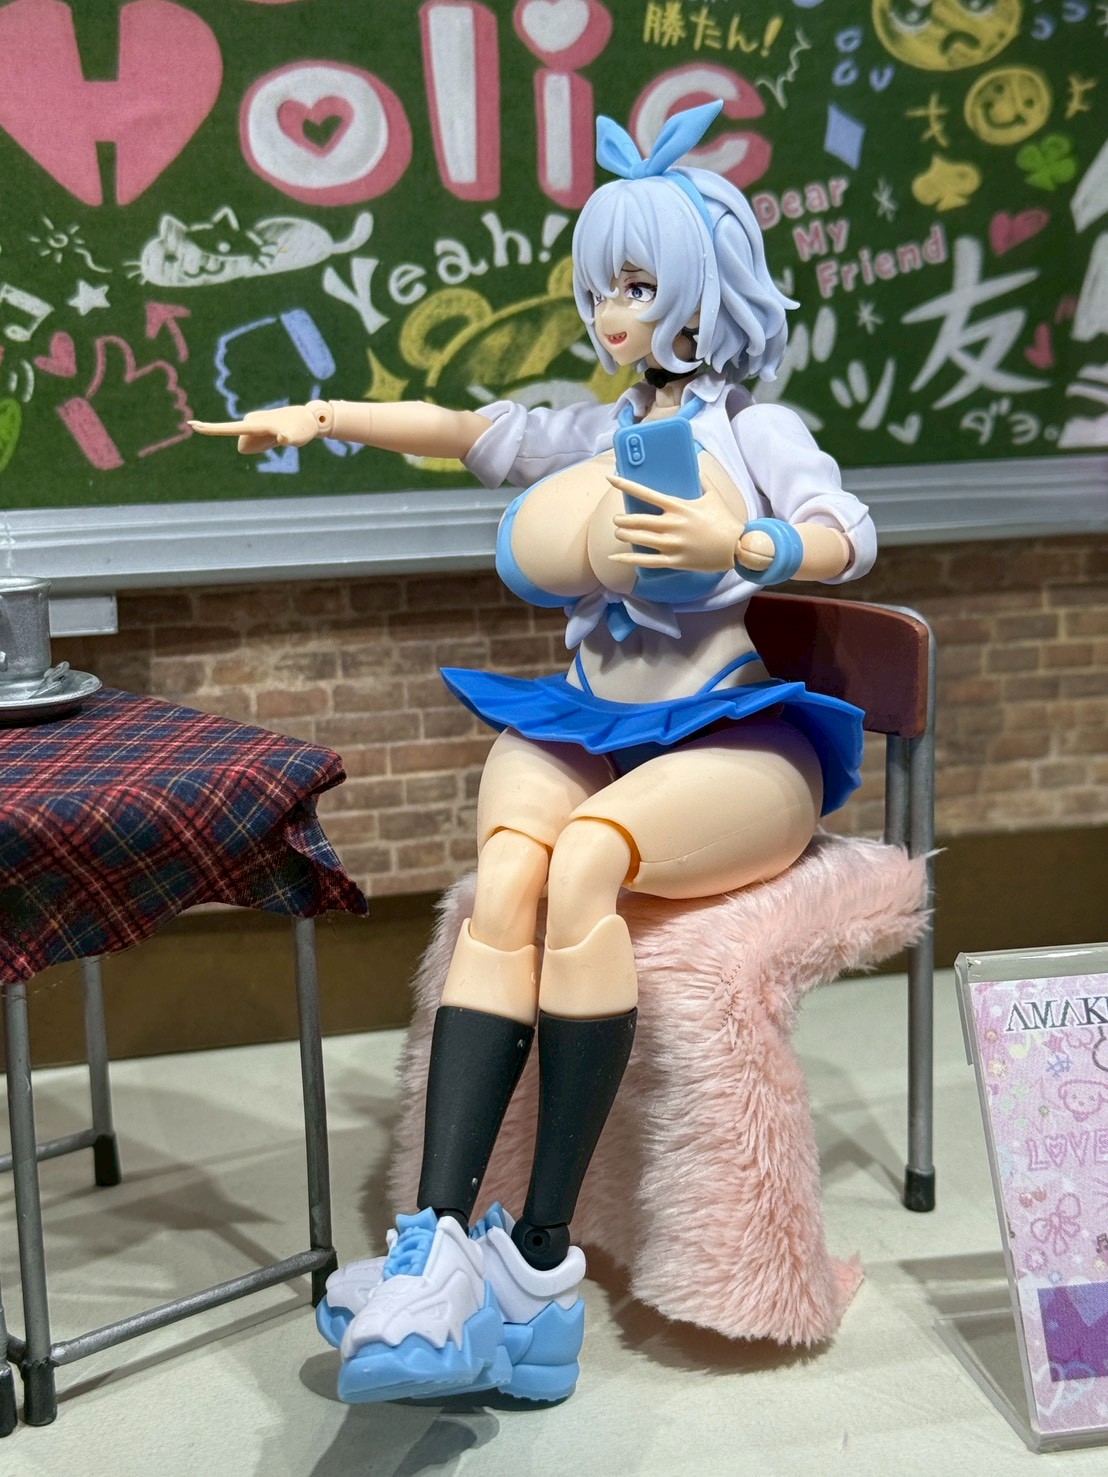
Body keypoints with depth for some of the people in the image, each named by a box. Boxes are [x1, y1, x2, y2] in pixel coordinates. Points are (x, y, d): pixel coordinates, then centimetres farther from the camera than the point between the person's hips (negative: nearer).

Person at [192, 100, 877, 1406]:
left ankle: (540, 1248, -31)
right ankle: (437, 1239, -40)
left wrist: (741, 545, -28)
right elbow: (465, 432, 16)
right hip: (587, 726, 4)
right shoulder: (594, 435, 23)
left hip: (737, 742, -4)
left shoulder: (756, 431, 8)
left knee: (583, 861, -36)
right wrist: (326, 416, 3)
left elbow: (848, 539, -9)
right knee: (504, 880, -31)